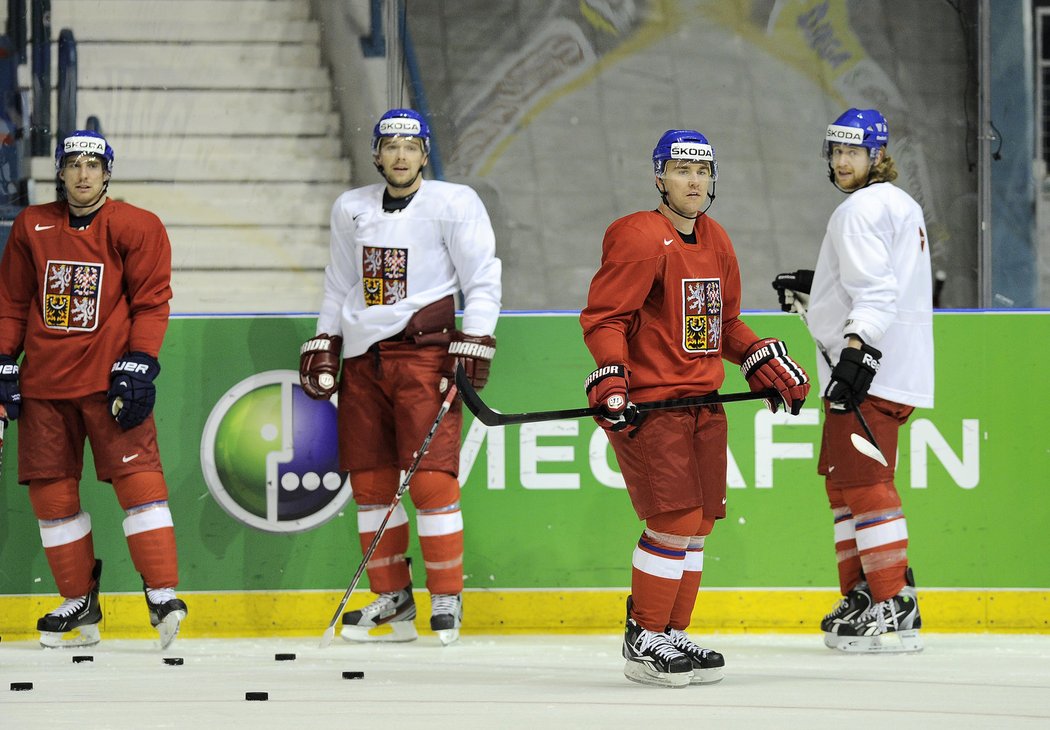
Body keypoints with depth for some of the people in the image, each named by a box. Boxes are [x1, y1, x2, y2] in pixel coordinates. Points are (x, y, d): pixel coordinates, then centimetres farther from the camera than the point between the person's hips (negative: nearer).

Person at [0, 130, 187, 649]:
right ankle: (80, 603, 15)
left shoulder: (135, 227, 1)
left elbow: (150, 302, -2)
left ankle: (163, 596, -14)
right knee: (51, 490, 3)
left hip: (108, 376, -4)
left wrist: (138, 367, -11)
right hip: (43, 382, 4)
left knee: (137, 477, -14)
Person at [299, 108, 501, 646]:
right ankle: (393, 600, 14)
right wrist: (323, 346, 15)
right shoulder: (351, 209, 13)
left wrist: (473, 348, -11)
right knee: (370, 480, 5)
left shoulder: (454, 204, -2)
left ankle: (447, 598, -4)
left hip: (424, 352, -5)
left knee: (430, 477, -12)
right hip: (363, 355, 5)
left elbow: (483, 280, -3)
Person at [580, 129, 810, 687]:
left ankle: (673, 635, 21)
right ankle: (644, 642, -4)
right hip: (646, 405, -9)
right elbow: (603, 316, -15)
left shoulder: (715, 242, 14)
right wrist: (610, 377, -27)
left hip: (701, 402, 9)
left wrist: (763, 361, 12)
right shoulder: (640, 239, -12)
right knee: (676, 520, -13)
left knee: (699, 521, 11)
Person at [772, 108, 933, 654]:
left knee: (863, 481, -13)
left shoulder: (863, 209, -11)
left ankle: (895, 610, -16)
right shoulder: (904, 206, 21)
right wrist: (811, 289, 29)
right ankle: (862, 596, 21)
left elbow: (875, 291, -23)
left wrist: (857, 348, -33)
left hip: (871, 366, -11)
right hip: (898, 362, 11)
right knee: (844, 478, 18)